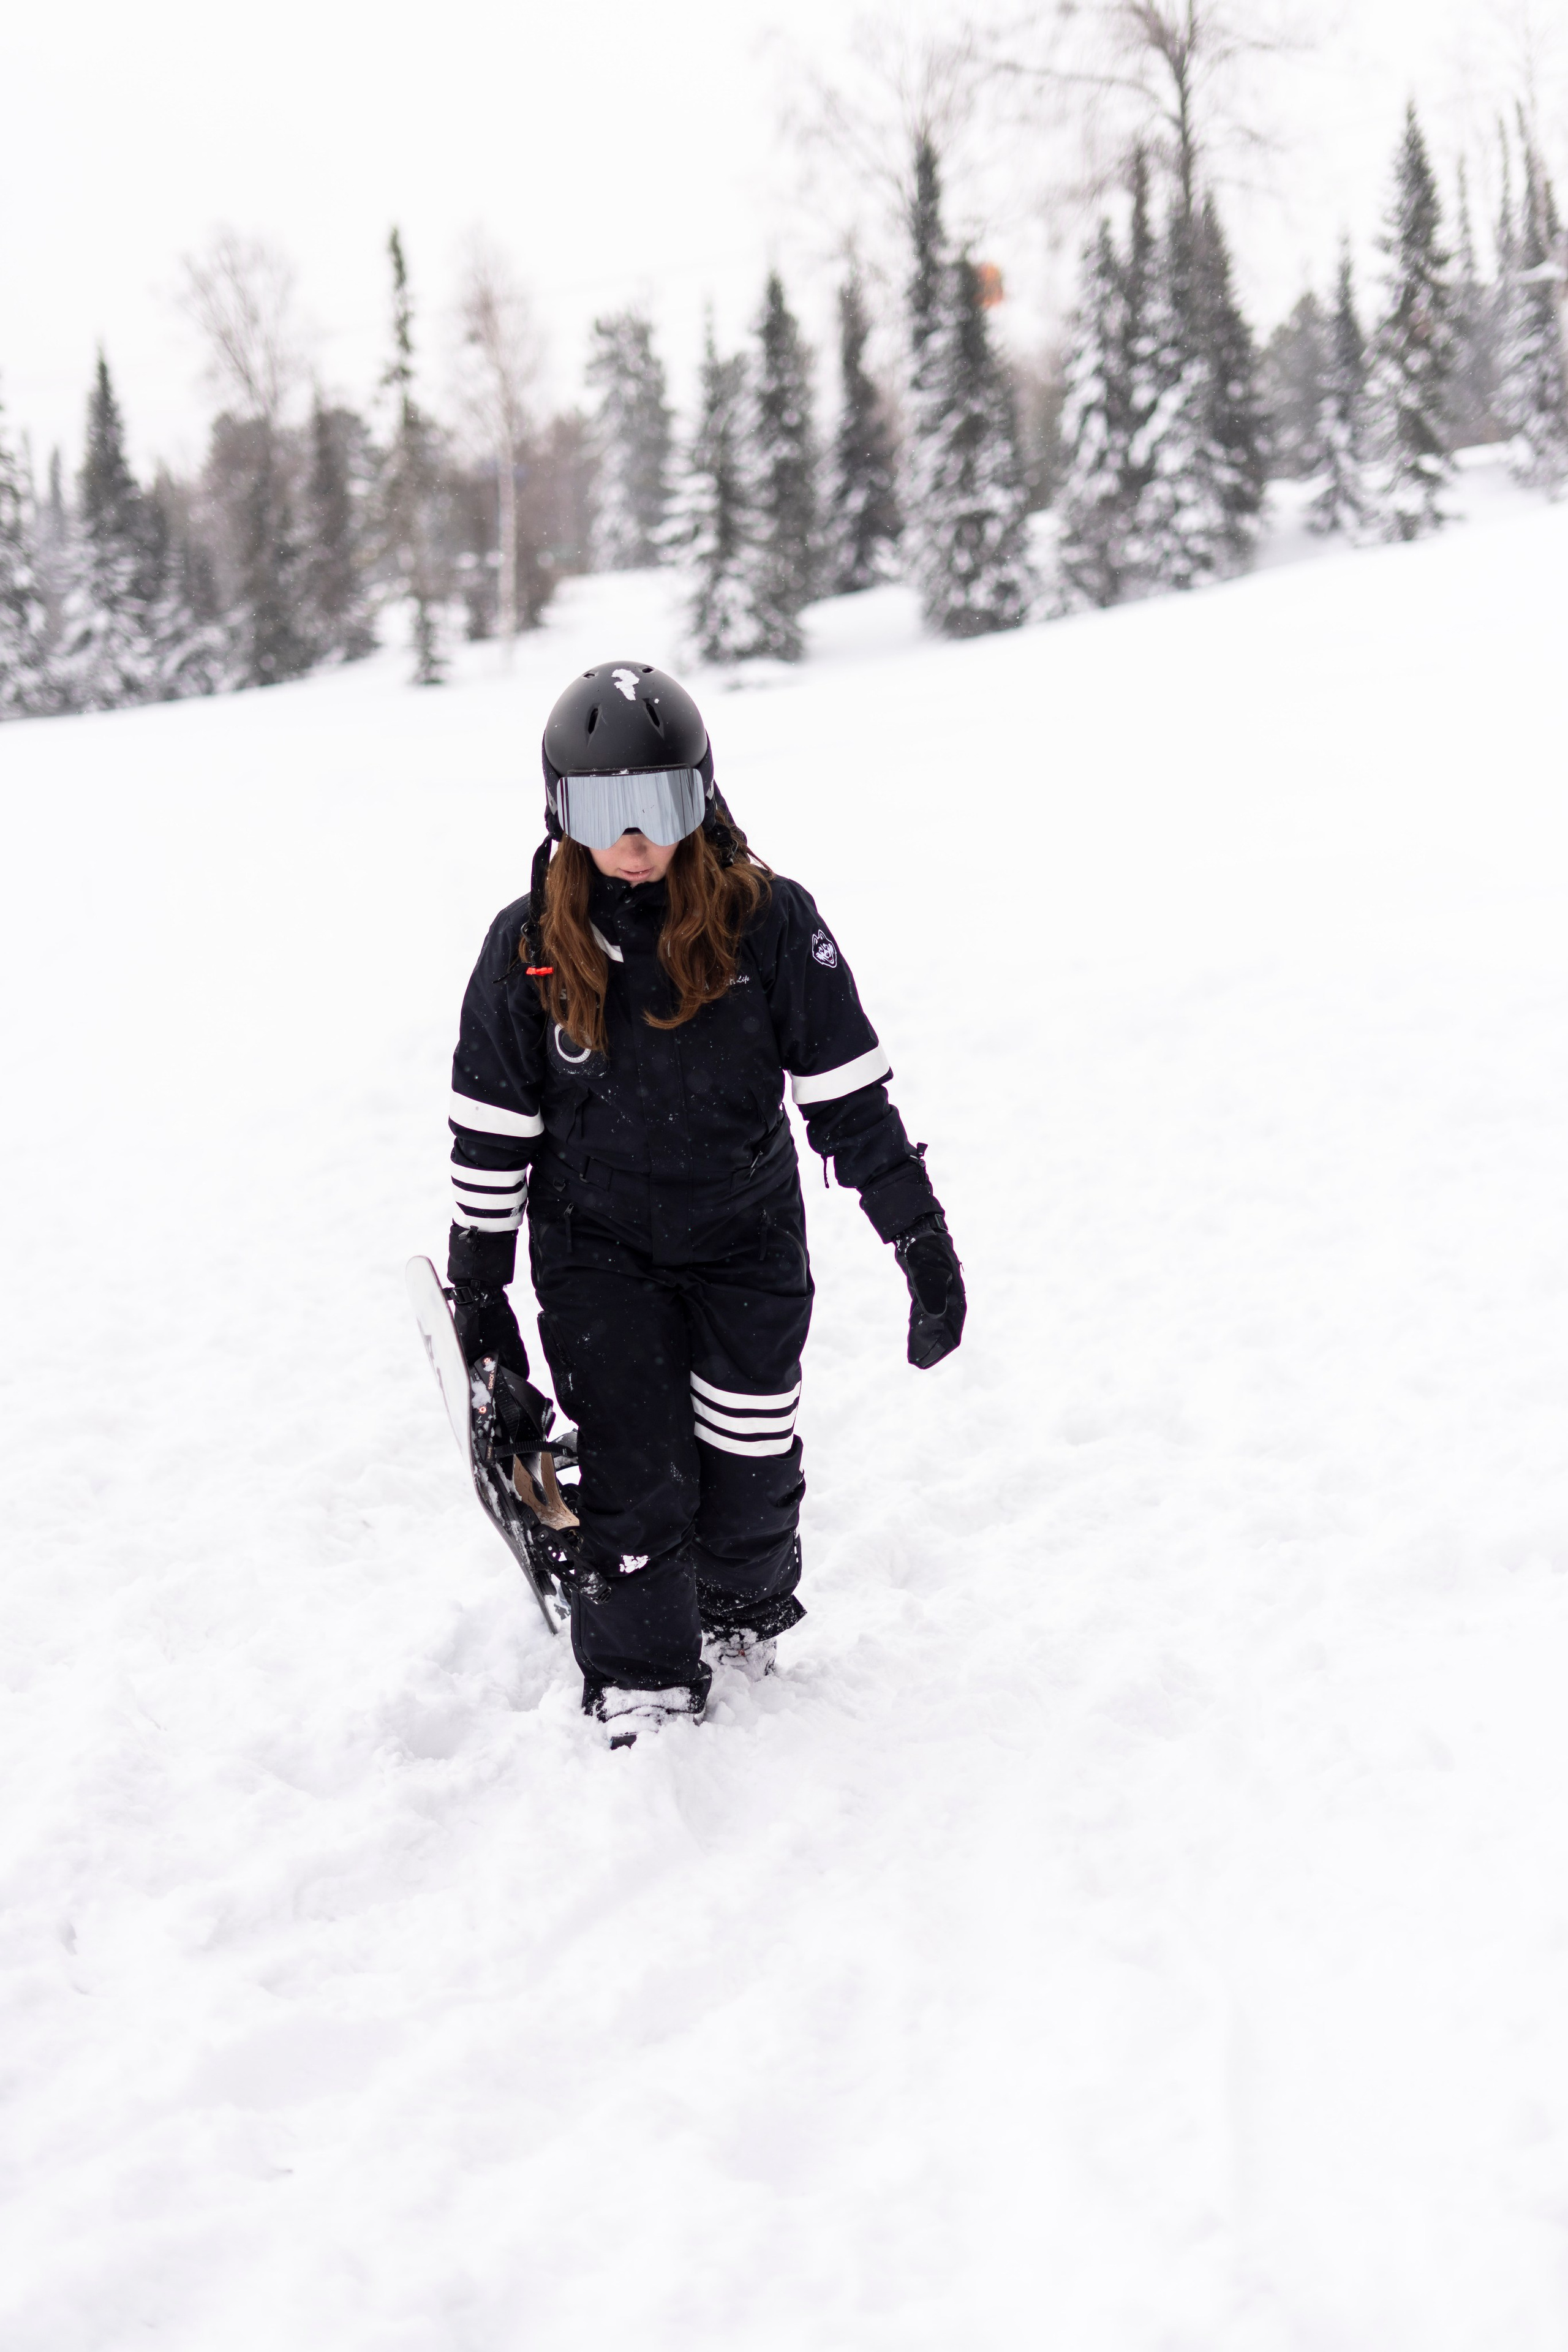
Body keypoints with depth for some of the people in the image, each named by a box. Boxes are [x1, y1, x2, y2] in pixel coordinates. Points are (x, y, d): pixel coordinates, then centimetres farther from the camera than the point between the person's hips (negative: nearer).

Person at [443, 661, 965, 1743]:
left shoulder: (769, 922, -12)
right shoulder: (529, 945, -8)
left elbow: (850, 1093, -7)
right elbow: (492, 1131, 0)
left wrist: (922, 1235, -8)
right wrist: (479, 1295, 2)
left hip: (749, 1236, 0)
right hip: (597, 1250, 0)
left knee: (751, 1460, 9)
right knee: (635, 1479, -6)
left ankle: (746, 1626, 38)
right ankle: (639, 1696, 10)